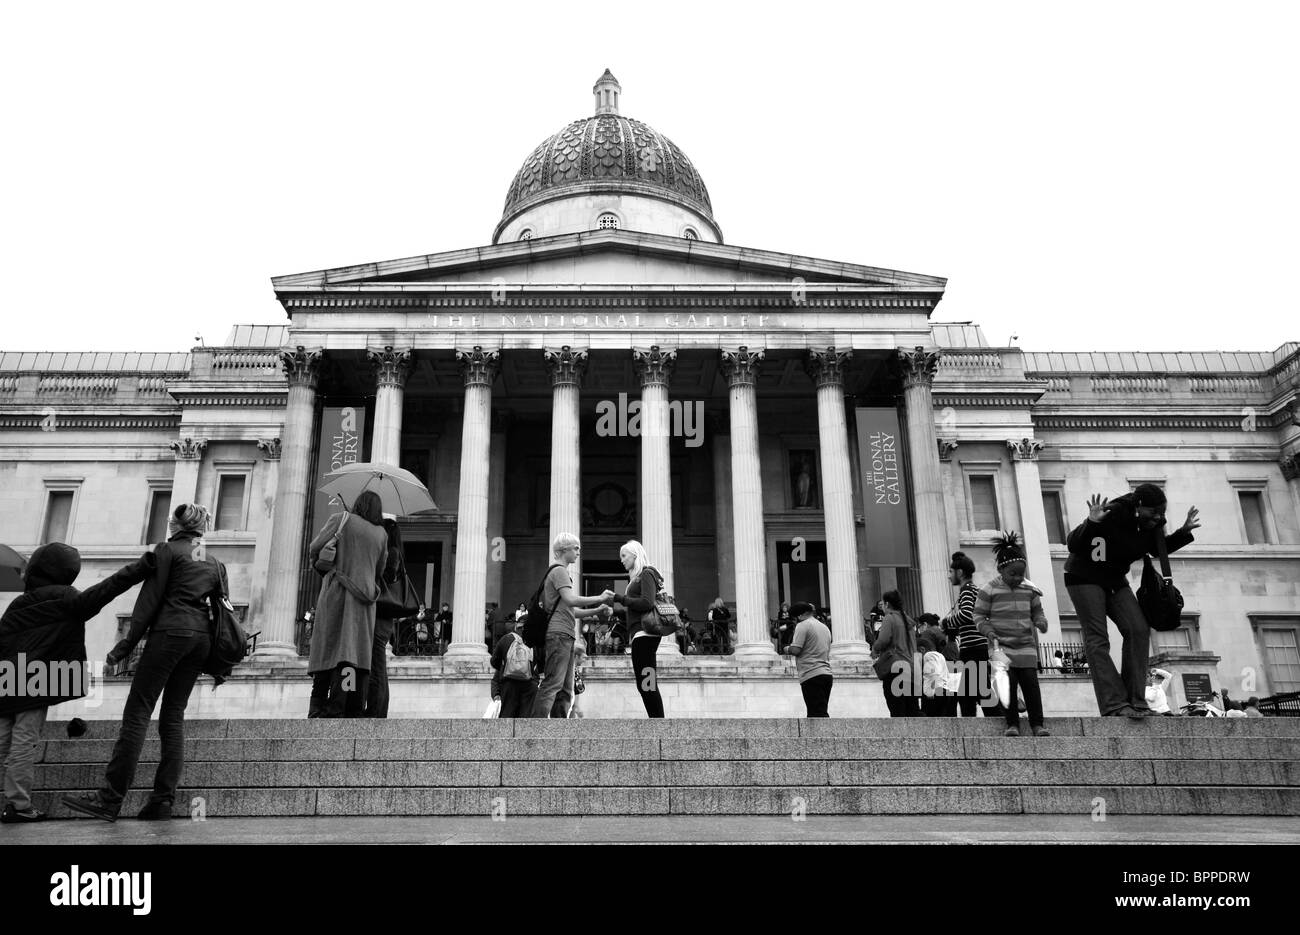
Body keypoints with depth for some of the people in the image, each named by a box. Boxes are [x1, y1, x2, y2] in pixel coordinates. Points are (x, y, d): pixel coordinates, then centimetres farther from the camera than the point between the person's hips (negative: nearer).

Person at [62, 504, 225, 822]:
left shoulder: (166, 550, 4)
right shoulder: (214, 563, 19)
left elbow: (150, 599, -5)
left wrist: (127, 643, -4)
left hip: (169, 632, -6)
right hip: (202, 638, 6)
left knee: (137, 712, -5)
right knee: (174, 715, 7)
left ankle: (110, 799, -8)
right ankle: (163, 800, 3)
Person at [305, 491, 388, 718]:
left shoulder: (341, 519, 4)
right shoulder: (381, 534, 13)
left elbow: (314, 548, 1)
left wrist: (318, 563, 22)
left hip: (336, 593, -2)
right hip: (365, 599, 2)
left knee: (328, 648, -2)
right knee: (359, 651, -1)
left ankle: (318, 708, -6)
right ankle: (354, 710, -6)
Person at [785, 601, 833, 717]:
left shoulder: (803, 625, -5)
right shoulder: (825, 627, 20)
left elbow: (795, 650, -15)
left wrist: (787, 648, 7)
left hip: (811, 676, -9)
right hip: (826, 673, 9)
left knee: (818, 714, -12)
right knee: (822, 713, 10)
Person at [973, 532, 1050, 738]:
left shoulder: (1030, 589, 6)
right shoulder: (988, 591, -5)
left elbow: (1037, 612, 16)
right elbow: (978, 616, -1)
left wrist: (1041, 622, -6)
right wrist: (990, 633, -16)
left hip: (1026, 645, 3)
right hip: (1001, 645, -3)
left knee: (1030, 680, -7)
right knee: (1008, 681, -11)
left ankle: (1037, 723, 1)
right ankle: (1012, 724, -1)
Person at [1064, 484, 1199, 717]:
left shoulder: (1152, 525, -6)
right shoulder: (1111, 515, -27)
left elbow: (1159, 549, 16)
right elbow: (1072, 545, -28)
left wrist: (1184, 532, 1)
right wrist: (1090, 523, -46)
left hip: (1115, 580, 7)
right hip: (1084, 577, -7)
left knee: (1138, 630, -9)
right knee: (1097, 639, -14)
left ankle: (1135, 701, -6)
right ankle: (1113, 705, -19)